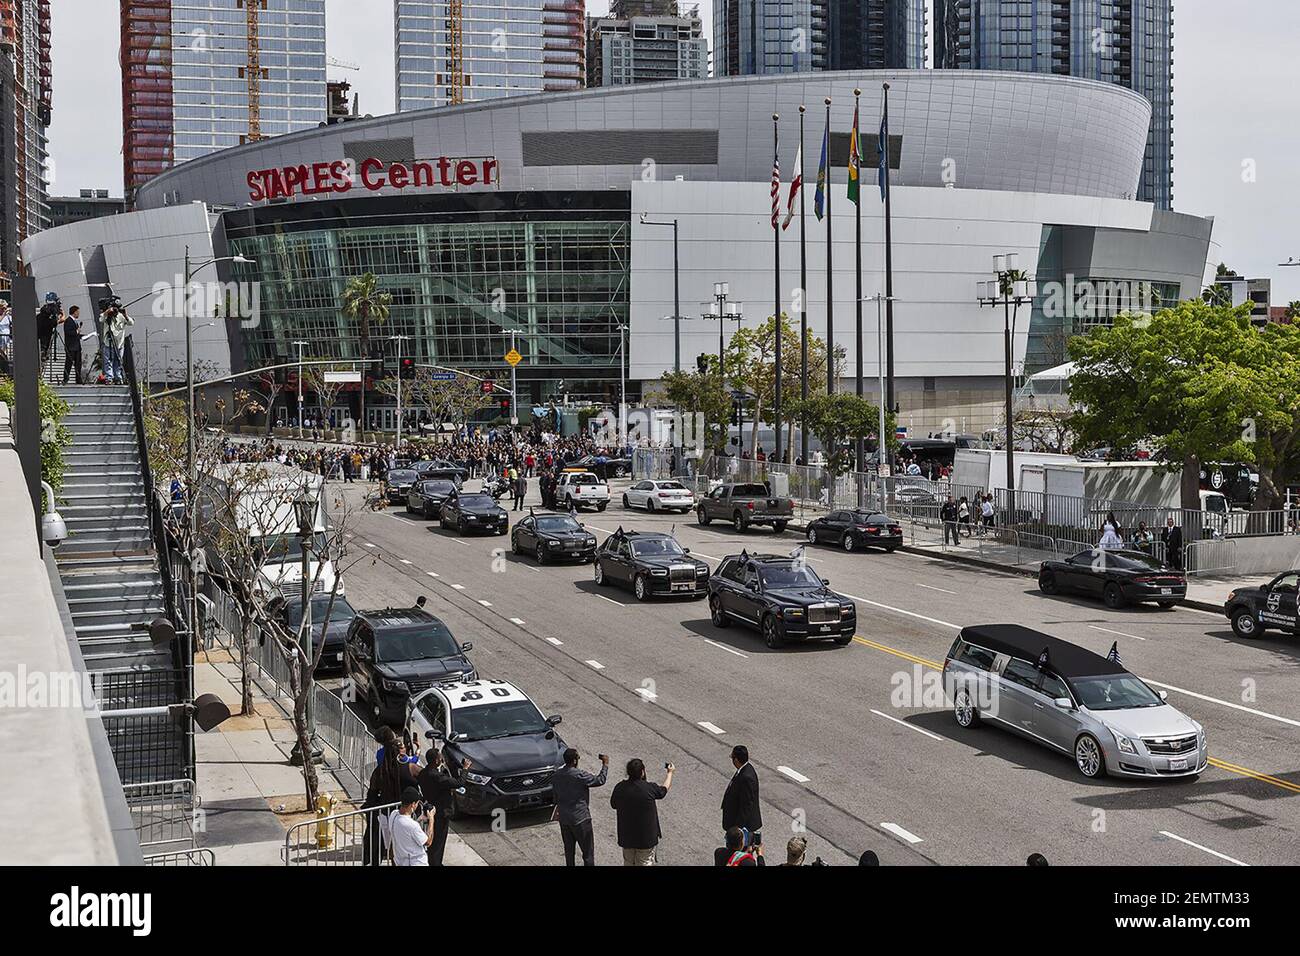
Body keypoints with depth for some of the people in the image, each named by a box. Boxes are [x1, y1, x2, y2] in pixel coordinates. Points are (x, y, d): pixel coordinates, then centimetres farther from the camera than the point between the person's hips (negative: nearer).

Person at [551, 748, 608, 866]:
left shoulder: (557, 775, -2)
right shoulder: (580, 775, -22)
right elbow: (600, 780, -15)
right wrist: (605, 764, -3)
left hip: (564, 819, 7)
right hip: (580, 819, -7)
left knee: (569, 849, 18)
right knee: (588, 851, 4)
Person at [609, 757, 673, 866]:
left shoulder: (620, 787, -12)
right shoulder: (649, 788, -19)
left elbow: (613, 804, 6)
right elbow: (664, 788, 4)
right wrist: (669, 772, 21)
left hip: (626, 835, 3)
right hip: (646, 836, -3)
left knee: (628, 862, 20)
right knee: (645, 862, 10)